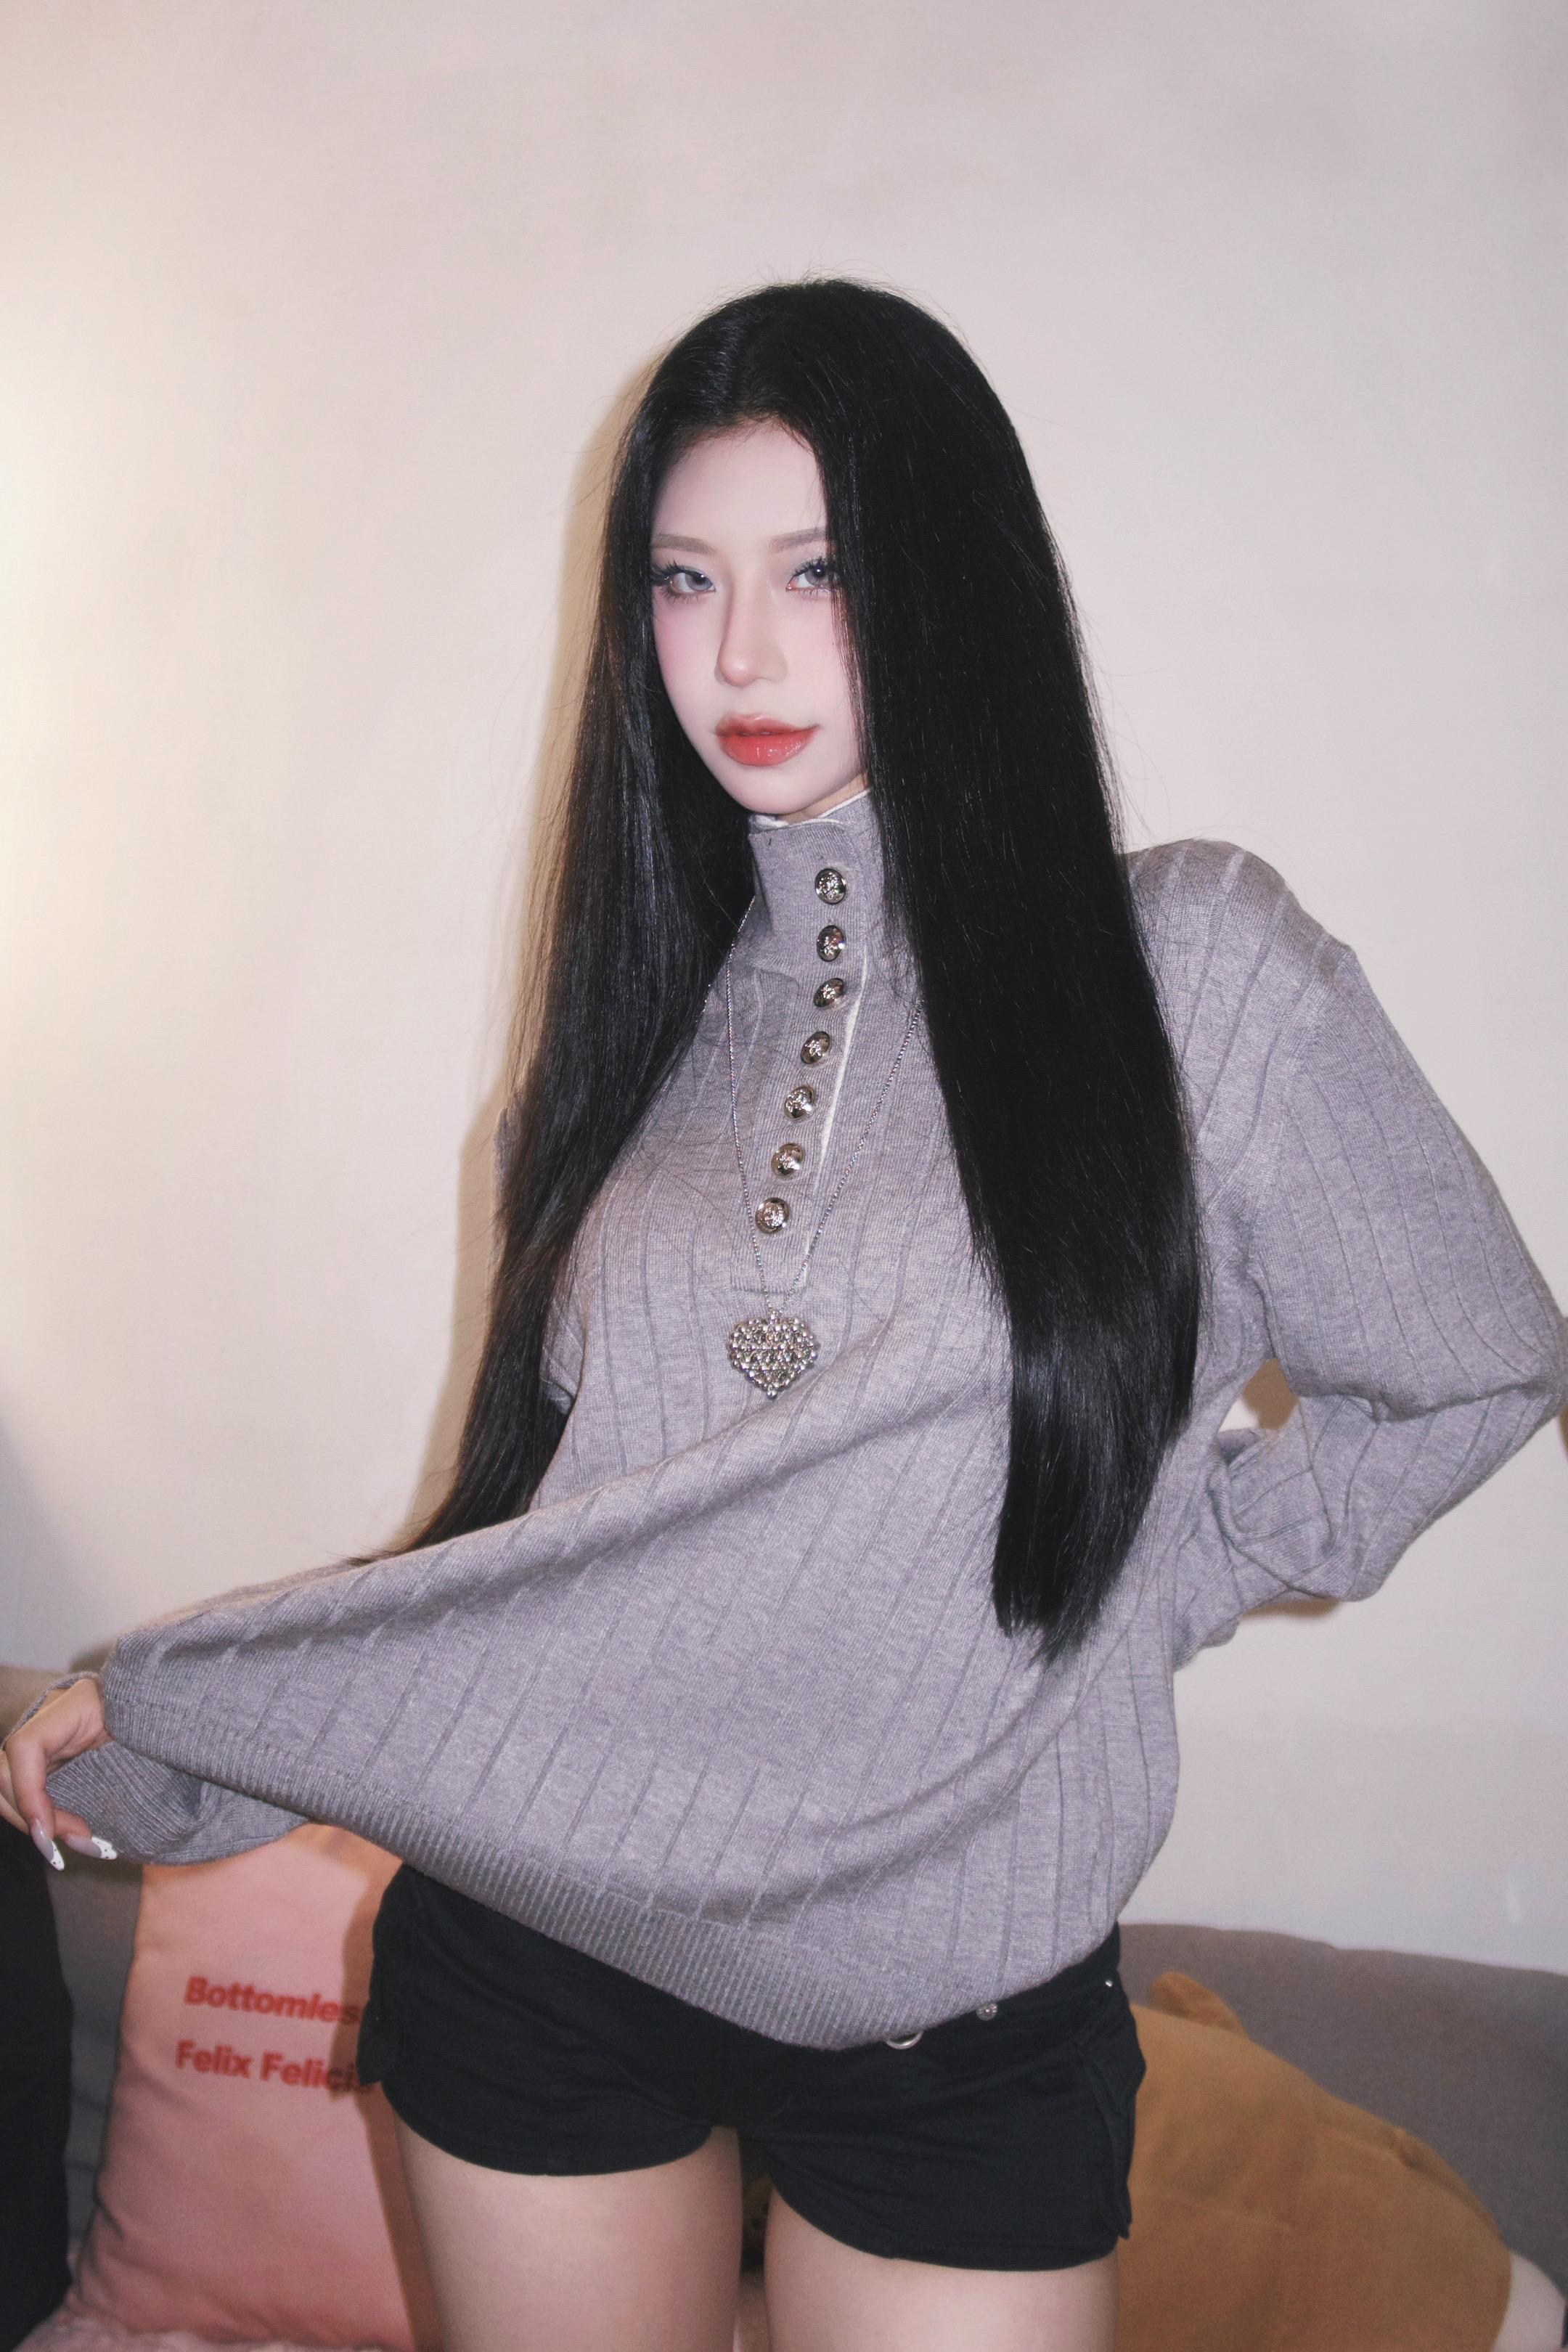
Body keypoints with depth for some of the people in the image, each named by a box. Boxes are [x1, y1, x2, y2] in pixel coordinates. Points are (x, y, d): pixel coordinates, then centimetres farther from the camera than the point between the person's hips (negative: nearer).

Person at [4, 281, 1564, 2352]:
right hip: (528, 1934, 3)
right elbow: (536, 1510, 6)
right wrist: (170, 1745, 3)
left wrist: (1172, 1567, -5)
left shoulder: (1192, 968, -8)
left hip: (962, 2004, -2)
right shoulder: (651, 1000, 2)